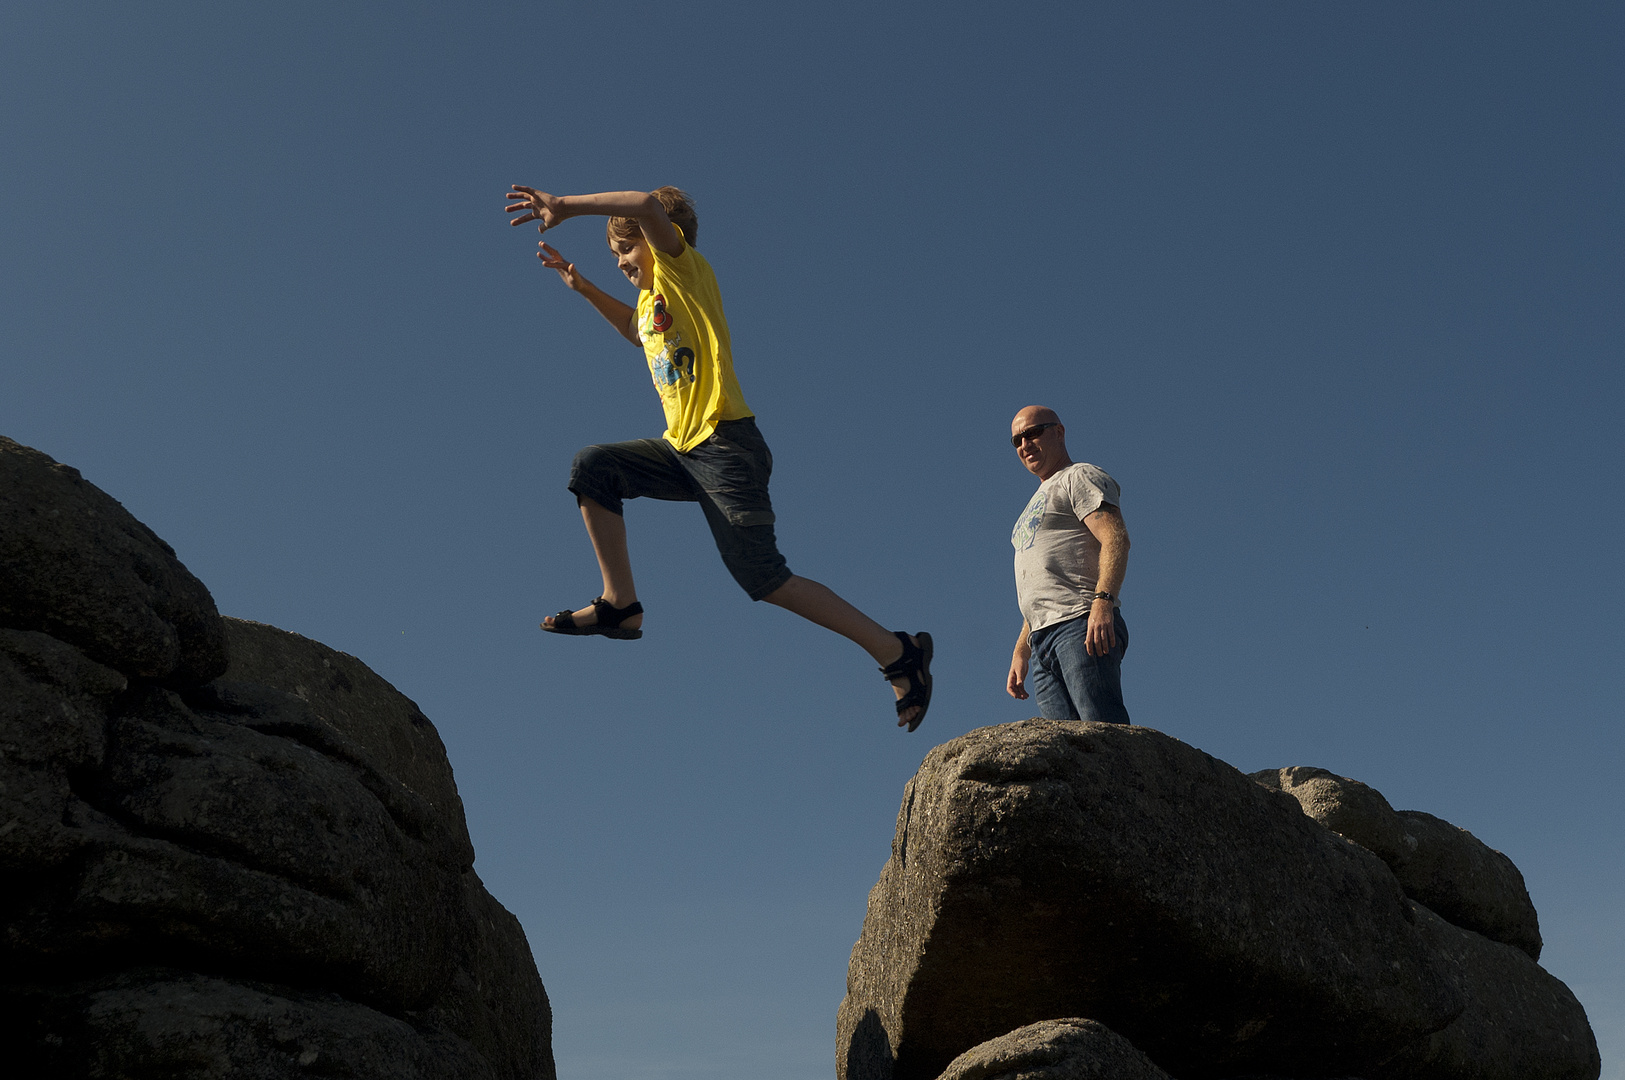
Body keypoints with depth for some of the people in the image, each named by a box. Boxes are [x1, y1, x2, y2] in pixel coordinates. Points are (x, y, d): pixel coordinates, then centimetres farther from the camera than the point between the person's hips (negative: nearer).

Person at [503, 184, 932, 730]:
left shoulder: (683, 265, -2)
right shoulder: (650, 299, 22)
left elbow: (648, 204, -22)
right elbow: (639, 330, 48)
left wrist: (564, 206, -16)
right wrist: (585, 288, 37)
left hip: (726, 445, -9)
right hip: (682, 447, 9)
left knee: (764, 578, -12)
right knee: (593, 467, 1)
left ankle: (897, 652, -5)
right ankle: (621, 604, 3)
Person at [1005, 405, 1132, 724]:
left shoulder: (1080, 477, 7)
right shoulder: (1039, 502, 34)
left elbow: (1115, 539, -12)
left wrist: (1103, 601, -27)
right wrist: (1020, 652, 24)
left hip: (1081, 626, -8)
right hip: (1042, 638, 8)